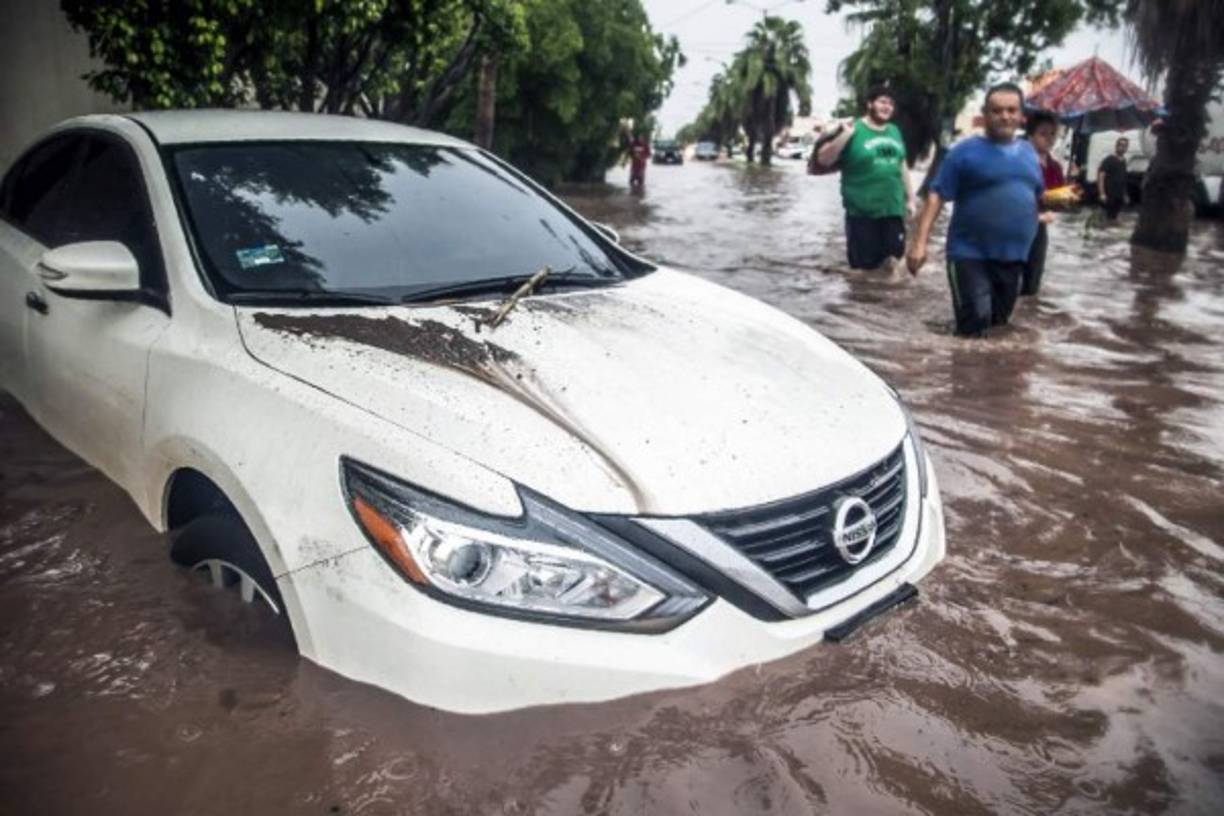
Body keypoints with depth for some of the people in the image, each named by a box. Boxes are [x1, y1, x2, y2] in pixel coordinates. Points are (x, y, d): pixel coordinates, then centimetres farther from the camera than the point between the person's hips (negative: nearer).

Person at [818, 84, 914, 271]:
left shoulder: (894, 132, 12)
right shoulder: (853, 131, -7)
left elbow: (901, 166, 20)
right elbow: (823, 159, -12)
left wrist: (910, 198, 20)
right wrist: (845, 135, -22)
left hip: (893, 209, 5)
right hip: (862, 211, -5)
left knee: (889, 259, 10)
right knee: (863, 265, 0)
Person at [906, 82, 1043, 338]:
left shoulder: (1029, 152, 11)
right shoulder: (966, 151, -7)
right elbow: (937, 196, -12)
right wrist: (920, 242, -20)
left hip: (1013, 256, 6)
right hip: (971, 254, -6)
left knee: (998, 324, 15)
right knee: (974, 327, -13)